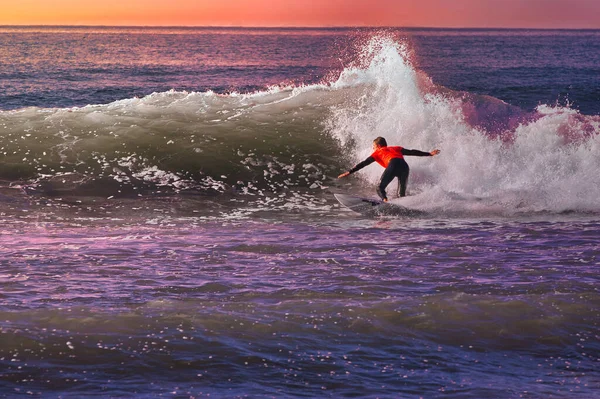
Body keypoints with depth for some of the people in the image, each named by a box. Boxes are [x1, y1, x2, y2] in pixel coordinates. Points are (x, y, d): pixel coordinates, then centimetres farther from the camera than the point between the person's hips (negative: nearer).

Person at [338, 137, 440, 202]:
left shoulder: (378, 152, 28)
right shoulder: (397, 149, 39)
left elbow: (364, 163, 21)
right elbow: (412, 152, 31)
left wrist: (349, 172, 21)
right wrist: (429, 154, 35)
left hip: (393, 165, -5)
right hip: (405, 166, 5)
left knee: (380, 188, -4)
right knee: (402, 193, 15)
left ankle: (385, 201, -35)